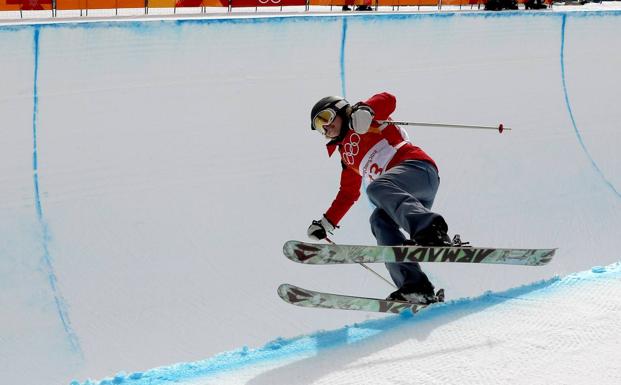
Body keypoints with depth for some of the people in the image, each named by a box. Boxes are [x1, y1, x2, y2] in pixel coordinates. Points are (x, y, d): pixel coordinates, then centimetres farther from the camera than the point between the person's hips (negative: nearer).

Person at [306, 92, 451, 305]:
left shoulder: (361, 122, 13)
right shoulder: (346, 156, 33)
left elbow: (388, 100, -5)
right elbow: (348, 194, 38)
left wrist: (364, 109, -23)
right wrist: (325, 223, 34)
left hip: (417, 167, -7)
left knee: (376, 187, -33)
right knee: (379, 220, -20)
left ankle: (431, 230, -56)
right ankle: (415, 287, -36)